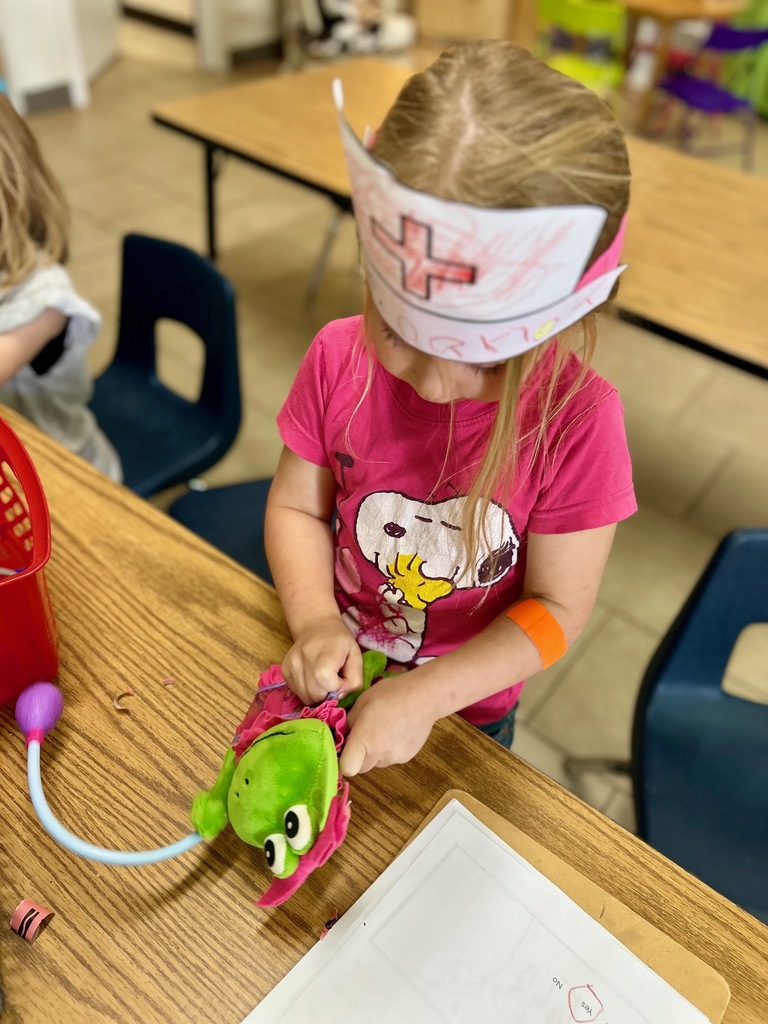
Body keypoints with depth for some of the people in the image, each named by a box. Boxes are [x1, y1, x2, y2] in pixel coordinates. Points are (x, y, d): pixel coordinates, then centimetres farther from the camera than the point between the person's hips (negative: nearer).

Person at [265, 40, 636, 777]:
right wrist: (315, 621, -26)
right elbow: (296, 507, -10)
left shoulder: (576, 417, -28)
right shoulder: (340, 358, -22)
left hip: (469, 704, -1)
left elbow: (556, 607, -21)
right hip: (337, 674, 2)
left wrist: (426, 696, -29)